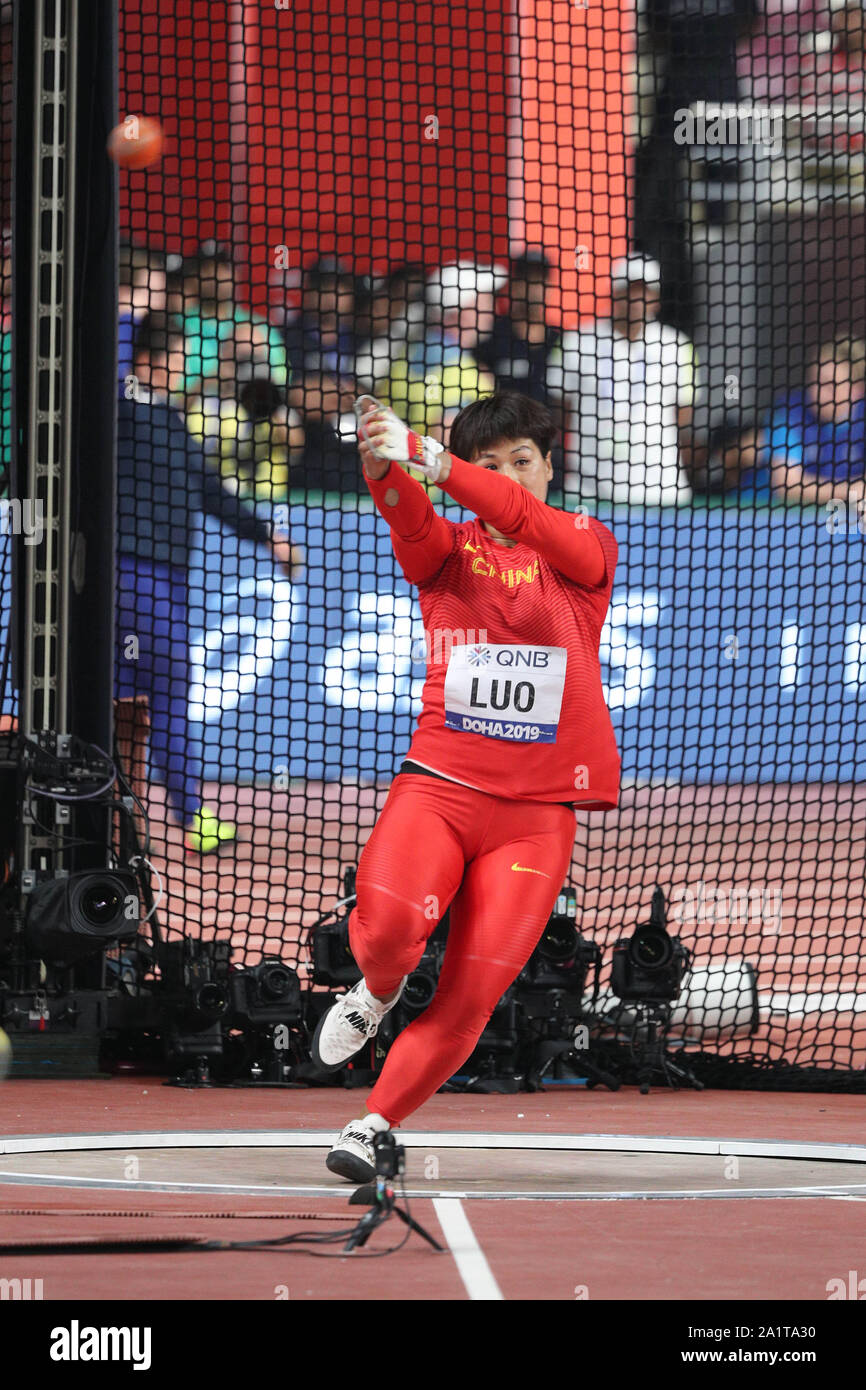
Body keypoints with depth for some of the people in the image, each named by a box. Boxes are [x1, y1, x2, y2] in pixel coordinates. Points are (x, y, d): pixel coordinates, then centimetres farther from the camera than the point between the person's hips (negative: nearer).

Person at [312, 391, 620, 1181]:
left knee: (472, 997, -7)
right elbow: (410, 521, -16)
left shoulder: (587, 548, 5)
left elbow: (526, 520, -17)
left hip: (537, 812, 0)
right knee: (389, 921, -28)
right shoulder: (448, 550, 8)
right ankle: (378, 991, 7)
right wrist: (384, 469, -41)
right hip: (439, 783, 0)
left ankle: (374, 1127, 11)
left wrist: (431, 461, -33)